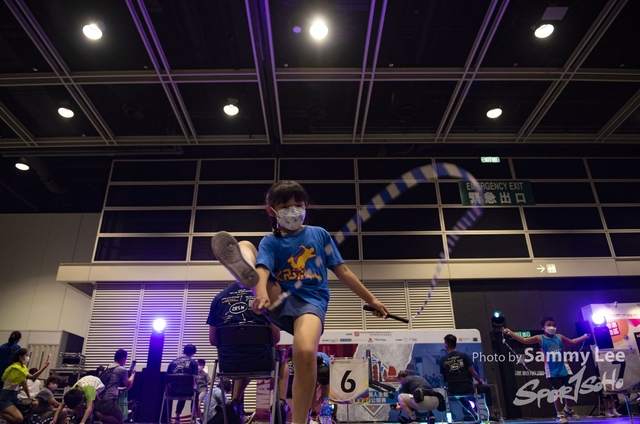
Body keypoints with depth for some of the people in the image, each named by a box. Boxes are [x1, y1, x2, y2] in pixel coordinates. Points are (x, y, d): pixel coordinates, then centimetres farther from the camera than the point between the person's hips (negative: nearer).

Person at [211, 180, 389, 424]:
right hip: (280, 299, 2)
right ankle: (245, 272, -50)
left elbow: (342, 271, 13)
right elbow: (262, 269, -14)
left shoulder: (319, 234, 11)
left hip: (311, 302, -1)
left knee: (306, 352, -35)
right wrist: (261, 293, -37)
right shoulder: (270, 242, 7)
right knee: (243, 246, -11)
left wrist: (371, 299, 10)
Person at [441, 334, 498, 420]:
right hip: (467, 388, -2)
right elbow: (472, 372, -8)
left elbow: (444, 377, 0)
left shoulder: (443, 360, -6)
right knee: (487, 388, 27)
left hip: (453, 390, 2)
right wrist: (480, 381, 13)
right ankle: (492, 414, 27)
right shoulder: (463, 355, -10)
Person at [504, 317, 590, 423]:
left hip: (563, 368, 3)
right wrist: (511, 333, -17)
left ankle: (568, 410, 33)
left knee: (570, 389, 6)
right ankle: (560, 415, 14)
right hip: (552, 370, -3)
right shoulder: (540, 338, -3)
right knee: (557, 391, -3)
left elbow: (572, 342, 24)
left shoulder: (559, 337, 6)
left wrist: (584, 337, 20)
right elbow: (524, 340, -7)